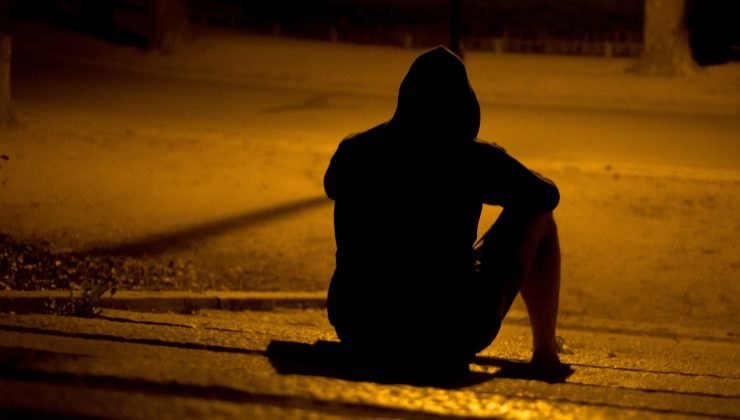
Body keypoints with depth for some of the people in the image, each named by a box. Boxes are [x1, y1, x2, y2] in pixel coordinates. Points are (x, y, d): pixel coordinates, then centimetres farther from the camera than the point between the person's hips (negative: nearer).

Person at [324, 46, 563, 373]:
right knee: (538, 219, 18)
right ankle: (545, 354, 29)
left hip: (358, 333, 4)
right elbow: (547, 195, 12)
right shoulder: (474, 159, -8)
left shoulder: (353, 152, 2)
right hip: (451, 338, -4)